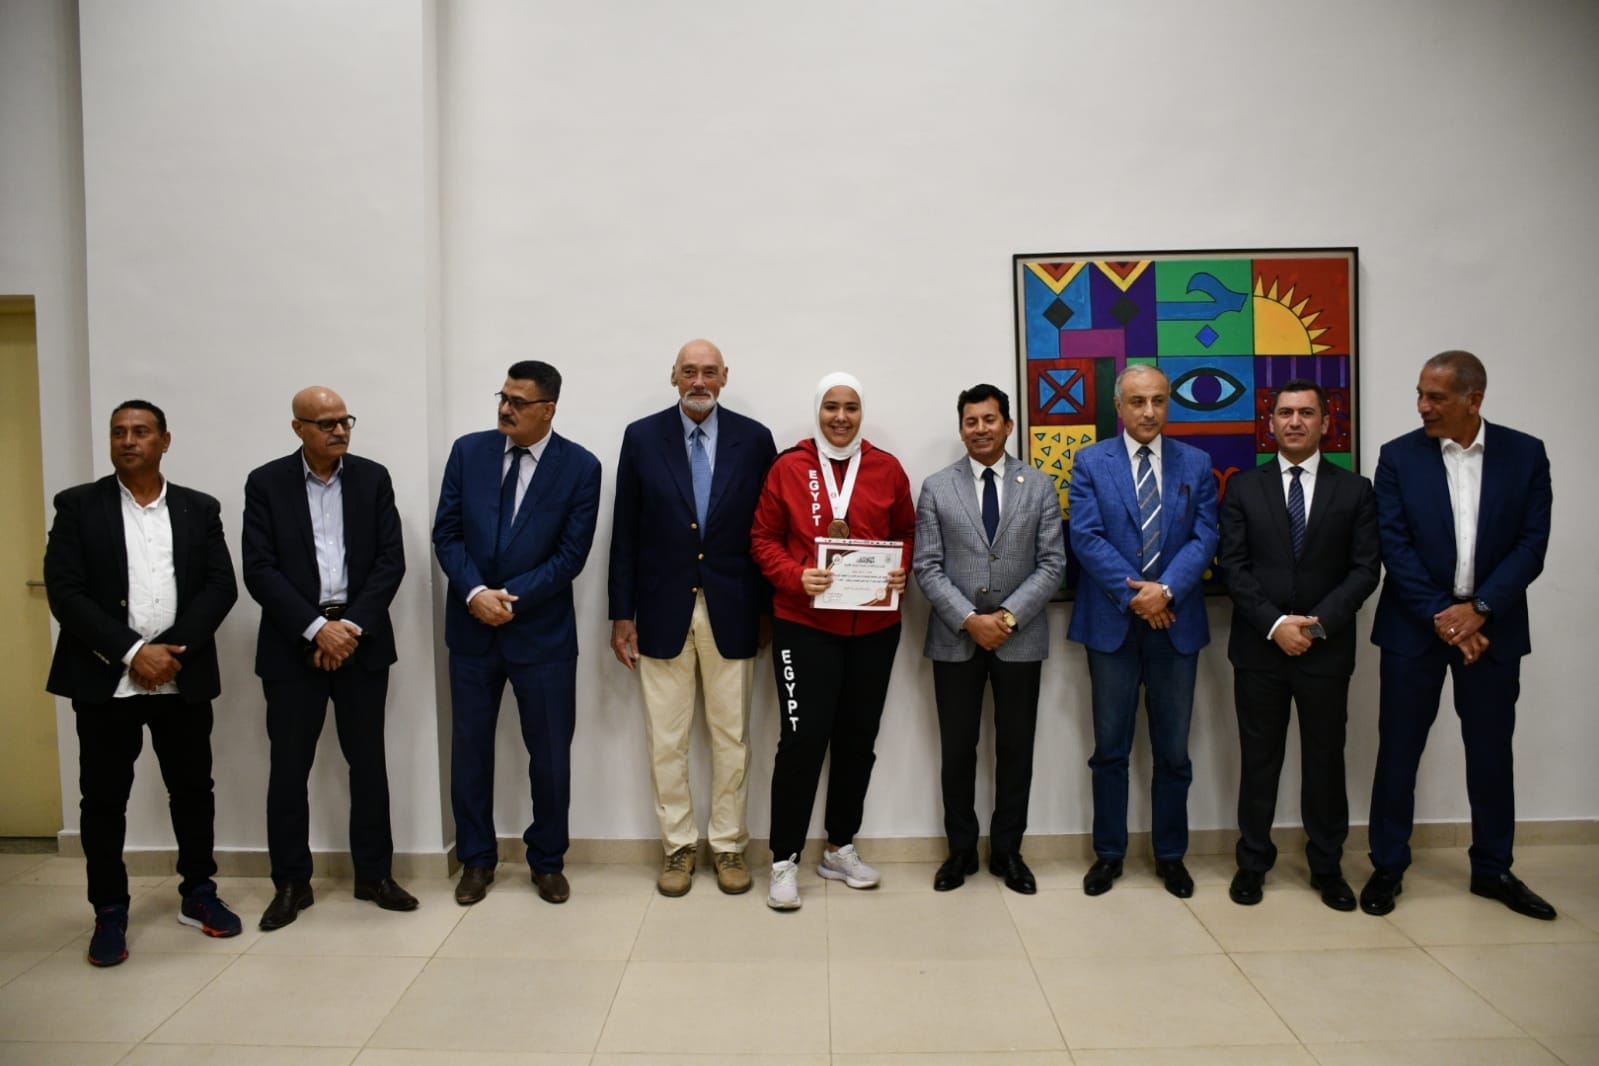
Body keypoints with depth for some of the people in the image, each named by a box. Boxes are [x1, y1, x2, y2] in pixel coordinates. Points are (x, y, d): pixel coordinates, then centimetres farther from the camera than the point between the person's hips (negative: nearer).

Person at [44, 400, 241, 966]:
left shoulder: (200, 509, 7)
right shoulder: (77, 505, 2)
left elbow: (221, 586, -1)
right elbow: (65, 593, -7)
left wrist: (173, 649, -14)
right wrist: (133, 652, -15)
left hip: (184, 678, 1)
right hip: (105, 680, -1)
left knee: (193, 789, 9)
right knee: (103, 798, 7)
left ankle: (198, 894, 25)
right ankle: (109, 912, 21)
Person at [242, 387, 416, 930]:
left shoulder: (373, 478, 4)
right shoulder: (266, 483, 0)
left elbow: (391, 560, -1)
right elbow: (259, 570, -7)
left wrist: (352, 626, -11)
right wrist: (316, 628, -16)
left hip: (361, 638, 1)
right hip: (292, 643, -1)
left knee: (368, 760, 8)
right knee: (289, 766, 5)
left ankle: (374, 874, 21)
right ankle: (291, 883, 20)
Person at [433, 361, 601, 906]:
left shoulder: (580, 467, -6)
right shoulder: (468, 451, 2)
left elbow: (571, 554, -9)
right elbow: (446, 533, 1)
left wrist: (511, 597, -16)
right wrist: (475, 592, -14)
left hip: (542, 632, -2)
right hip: (472, 629, 3)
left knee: (550, 753, 7)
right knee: (469, 748, 11)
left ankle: (547, 861, 26)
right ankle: (476, 859, 29)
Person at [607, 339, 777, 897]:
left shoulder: (754, 438, 1)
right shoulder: (642, 437, 1)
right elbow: (625, 533, 2)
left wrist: (768, 608, 3)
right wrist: (621, 614, -1)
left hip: (731, 611, 0)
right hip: (663, 610, 0)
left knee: (731, 737, 9)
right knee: (665, 741, 7)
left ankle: (729, 846, 24)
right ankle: (678, 846, 24)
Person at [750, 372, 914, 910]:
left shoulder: (887, 468, 4)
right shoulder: (788, 467, -2)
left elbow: (906, 533, 12)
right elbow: (764, 538, 0)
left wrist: (901, 572, -7)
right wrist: (797, 577, -16)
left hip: (874, 625, 3)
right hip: (804, 624, -3)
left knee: (858, 737, 12)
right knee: (803, 739, -4)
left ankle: (840, 849, 29)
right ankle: (785, 860, 10)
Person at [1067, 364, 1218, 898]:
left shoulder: (1196, 464, 6)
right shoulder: (1090, 462, 1)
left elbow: (1205, 538, -2)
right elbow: (1086, 538, -8)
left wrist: (1166, 590, -17)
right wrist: (1134, 595, -16)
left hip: (1176, 623, 2)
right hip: (1112, 623, -1)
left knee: (1173, 751, 10)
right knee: (1110, 750, 8)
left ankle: (1171, 855, 26)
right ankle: (1108, 853, 22)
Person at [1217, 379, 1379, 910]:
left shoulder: (1354, 490, 4)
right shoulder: (1243, 487, 3)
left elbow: (1364, 569, -1)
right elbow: (1233, 566, -3)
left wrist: (1317, 623, -13)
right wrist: (1276, 624, -14)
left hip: (1326, 650, 1)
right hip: (1259, 648, 0)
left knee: (1325, 761, 10)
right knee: (1258, 761, 8)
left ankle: (1327, 867, 26)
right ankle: (1252, 863, 21)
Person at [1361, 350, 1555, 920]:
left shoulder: (1525, 454, 1)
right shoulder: (1399, 456, -3)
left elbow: (1531, 545, -4)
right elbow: (1395, 547, -7)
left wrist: (1478, 609, -15)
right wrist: (1440, 616, -14)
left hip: (1492, 626, 1)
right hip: (1415, 626, -1)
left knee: (1491, 750, 12)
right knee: (1398, 750, 4)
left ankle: (1493, 868, 28)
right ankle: (1388, 866, 17)